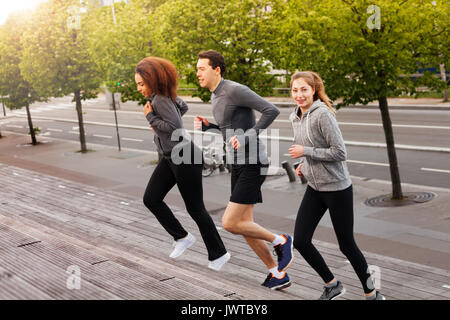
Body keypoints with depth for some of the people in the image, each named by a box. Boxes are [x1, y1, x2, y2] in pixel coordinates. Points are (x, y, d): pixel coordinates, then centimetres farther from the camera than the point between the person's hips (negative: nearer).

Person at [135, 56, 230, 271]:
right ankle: (182, 238, 17)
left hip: (184, 158, -10)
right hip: (169, 158, 10)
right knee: (151, 199, 4)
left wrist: (151, 118, -18)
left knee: (195, 208, 1)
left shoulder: (160, 100, -21)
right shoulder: (161, 94, 7)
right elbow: (182, 107, 24)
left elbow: (175, 128, -30)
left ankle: (218, 254, 17)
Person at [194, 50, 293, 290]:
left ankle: (280, 242, 9)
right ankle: (278, 275, 20)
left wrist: (245, 137, -25)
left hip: (253, 164, -10)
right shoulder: (216, 97, 14)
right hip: (239, 165, 10)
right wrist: (205, 126, 8)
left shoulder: (235, 90, -17)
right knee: (245, 226, 9)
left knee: (230, 223, -11)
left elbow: (271, 110, -23)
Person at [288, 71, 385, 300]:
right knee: (300, 241, 1)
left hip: (337, 188, -7)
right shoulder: (295, 118, 8)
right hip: (314, 188, 8)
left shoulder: (323, 114, -18)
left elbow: (340, 153, -21)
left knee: (346, 245, 3)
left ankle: (371, 294, 23)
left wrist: (305, 152, -18)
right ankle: (332, 285, 22)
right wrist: (305, 164, 6)